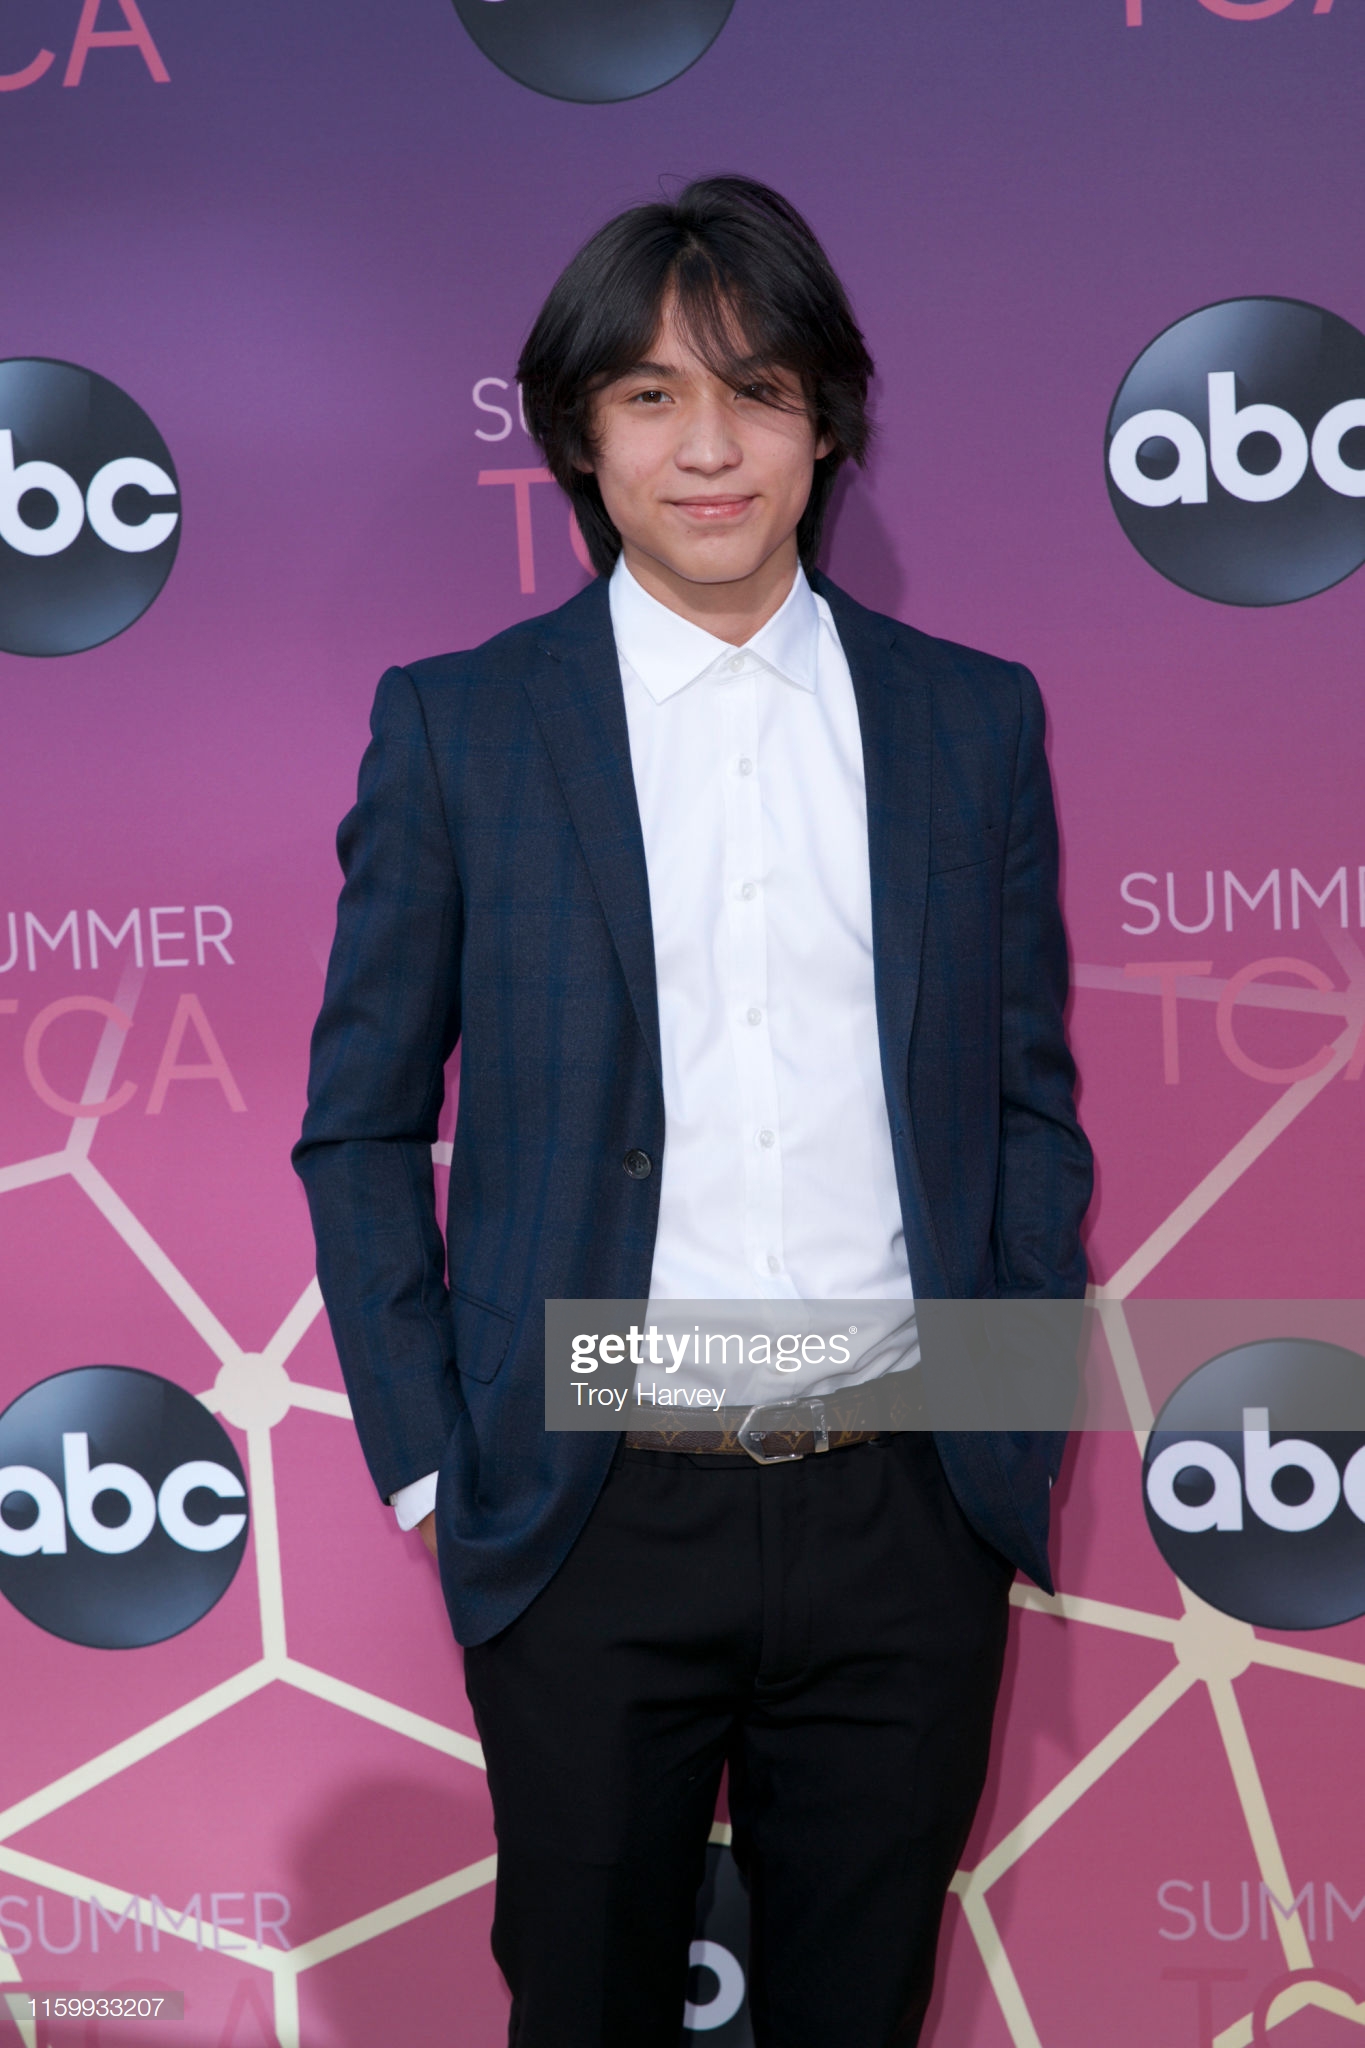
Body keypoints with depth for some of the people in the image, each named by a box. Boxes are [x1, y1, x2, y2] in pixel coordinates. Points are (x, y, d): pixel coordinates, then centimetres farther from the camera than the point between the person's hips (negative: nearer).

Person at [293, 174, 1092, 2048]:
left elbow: (1031, 1100, 9)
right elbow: (360, 1129, 2)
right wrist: (426, 1459, -3)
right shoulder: (454, 726, -1)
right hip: (594, 1526, -1)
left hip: (909, 1521, 2)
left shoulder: (975, 718, 5)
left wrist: (1017, 1431, 3)